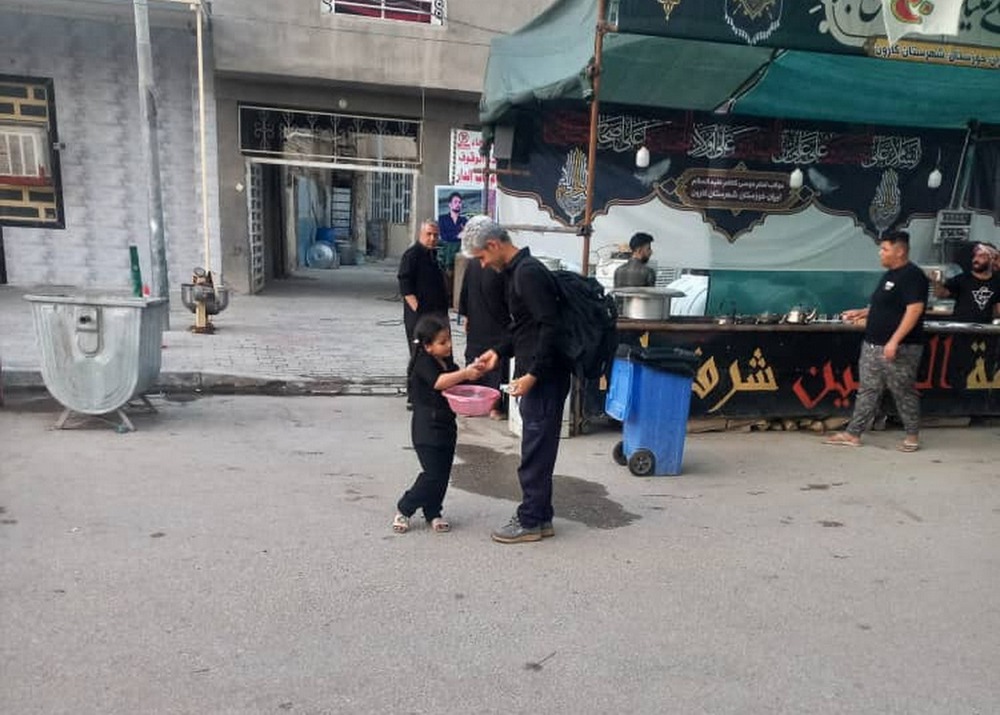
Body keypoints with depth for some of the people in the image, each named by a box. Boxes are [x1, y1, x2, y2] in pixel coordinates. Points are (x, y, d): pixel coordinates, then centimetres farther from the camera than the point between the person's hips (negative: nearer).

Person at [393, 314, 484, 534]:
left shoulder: (448, 363, 11)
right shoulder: (423, 362, -14)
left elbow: (458, 386, 18)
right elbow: (439, 382, -30)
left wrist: (472, 374, -1)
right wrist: (465, 373, -36)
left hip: (446, 426, 8)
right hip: (427, 428, -8)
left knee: (443, 473, 10)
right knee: (432, 474, -9)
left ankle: (433, 513, 24)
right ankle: (404, 509, 9)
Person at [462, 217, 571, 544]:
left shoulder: (528, 273, -17)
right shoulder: (517, 271, 14)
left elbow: (550, 327, -23)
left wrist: (533, 374, -23)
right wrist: (499, 352, 13)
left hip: (544, 377, -10)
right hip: (537, 375, 10)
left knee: (536, 451, 0)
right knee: (537, 449, 15)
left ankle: (531, 521, 11)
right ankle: (540, 516, 25)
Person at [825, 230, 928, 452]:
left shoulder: (912, 275, -14)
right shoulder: (890, 274, 15)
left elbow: (914, 310, -22)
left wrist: (894, 341, -26)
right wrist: (862, 313, 15)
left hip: (899, 348, -9)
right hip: (872, 345, 9)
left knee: (903, 392, 2)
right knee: (867, 390, 10)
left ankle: (912, 436, 17)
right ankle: (852, 434, 13)